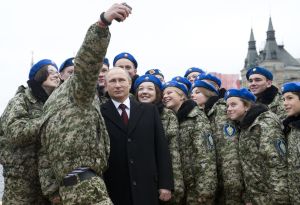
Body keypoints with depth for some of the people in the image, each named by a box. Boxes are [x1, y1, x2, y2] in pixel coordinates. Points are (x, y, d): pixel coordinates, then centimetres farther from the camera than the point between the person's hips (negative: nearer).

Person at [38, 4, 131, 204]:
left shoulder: (54, 101, 27)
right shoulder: (76, 88, 4)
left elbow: (45, 153, 21)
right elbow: (87, 60, -21)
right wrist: (103, 22, -35)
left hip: (68, 186, 10)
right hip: (84, 184, -10)